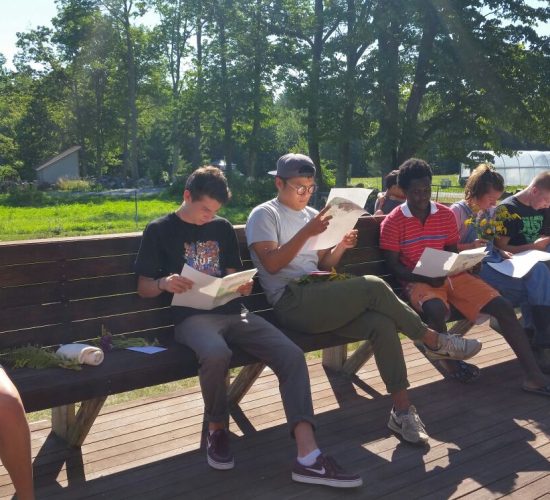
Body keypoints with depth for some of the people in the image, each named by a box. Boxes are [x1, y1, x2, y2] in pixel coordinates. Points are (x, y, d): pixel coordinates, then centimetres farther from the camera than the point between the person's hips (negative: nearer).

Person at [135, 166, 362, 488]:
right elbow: (143, 288, 5)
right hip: (193, 317, -5)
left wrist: (243, 286, -1)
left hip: (232, 312, 5)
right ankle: (217, 429, -8)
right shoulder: (160, 230, 5)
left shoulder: (223, 229, 17)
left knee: (291, 354, -21)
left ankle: (308, 457, -28)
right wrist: (164, 283, -18)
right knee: (216, 354, -40)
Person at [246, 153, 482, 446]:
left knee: (382, 324, -22)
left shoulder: (313, 215, 23)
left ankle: (402, 409, -20)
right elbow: (271, 264, -12)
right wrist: (306, 232, -18)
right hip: (292, 302, -7)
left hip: (320, 298, 7)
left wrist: (341, 247, 2)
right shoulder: (264, 215, 2)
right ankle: (434, 341, -7)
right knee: (373, 287, -25)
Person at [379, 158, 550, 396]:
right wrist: (426, 278, -20)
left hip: (450, 276, 5)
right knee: (437, 310, -40)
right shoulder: (393, 222, -5)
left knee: (504, 307, -13)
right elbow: (394, 266, -6)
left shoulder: (446, 214, 8)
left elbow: (452, 252, 16)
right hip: (417, 281, -4)